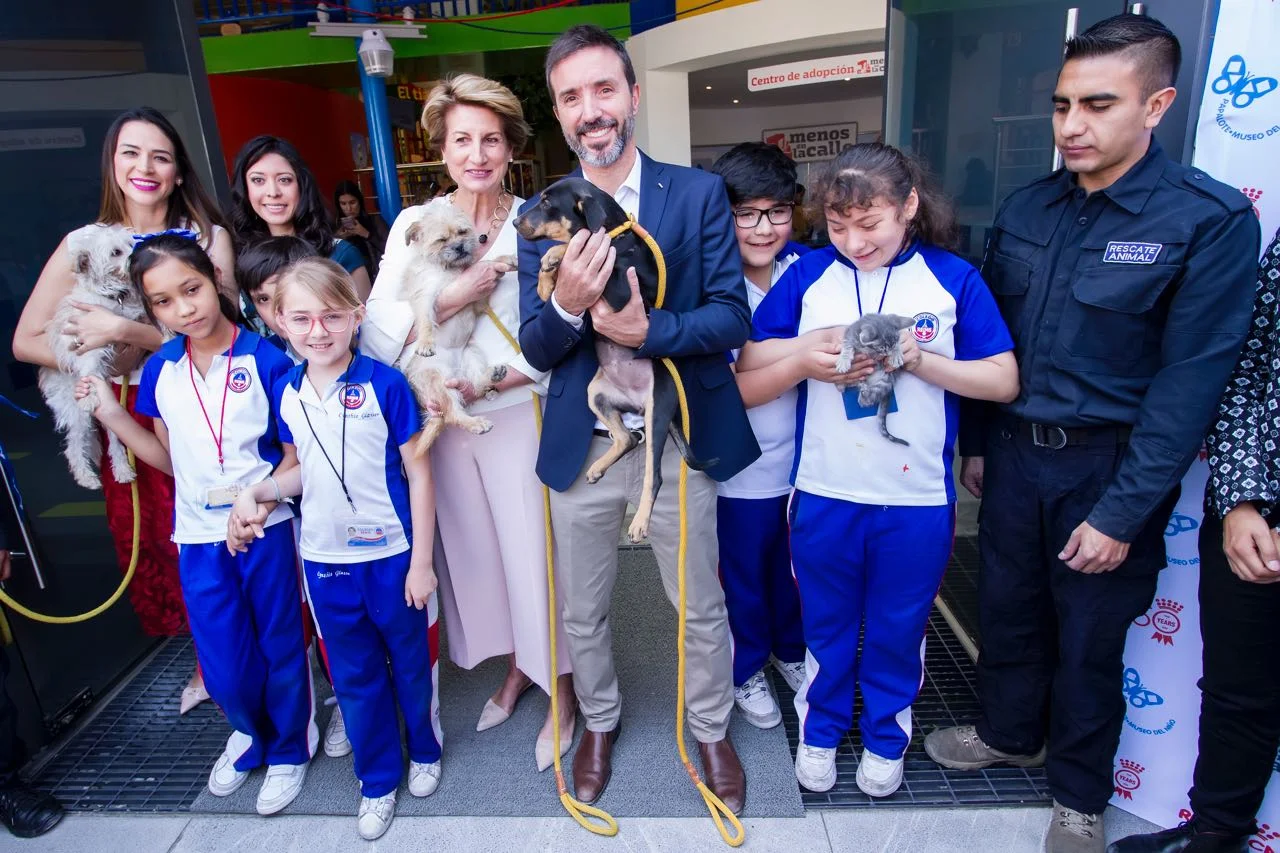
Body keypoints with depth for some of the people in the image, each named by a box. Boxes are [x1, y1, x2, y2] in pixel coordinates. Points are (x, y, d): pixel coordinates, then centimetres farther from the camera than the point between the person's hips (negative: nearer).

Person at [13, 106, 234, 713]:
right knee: (155, 547, 10)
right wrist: (101, 359, -11)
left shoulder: (210, 237, -1)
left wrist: (125, 331, -20)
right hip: (130, 419, 2)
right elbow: (25, 341, 4)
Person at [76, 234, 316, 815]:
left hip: (266, 531, -3)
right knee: (223, 664, 13)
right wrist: (111, 415, 1)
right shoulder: (159, 371, 2)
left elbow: (295, 455, -8)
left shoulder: (265, 359, -11)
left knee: (280, 647, 12)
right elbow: (171, 460, 10)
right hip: (198, 538, 4)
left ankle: (289, 749, 37)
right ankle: (251, 732, 45)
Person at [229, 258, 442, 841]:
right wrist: (257, 493, -6)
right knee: (353, 677, 17)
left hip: (392, 556, -4)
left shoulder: (384, 384, -15)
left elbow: (418, 473, -11)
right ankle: (377, 781, 38)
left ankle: (424, 751, 42)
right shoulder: (285, 393, 0)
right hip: (325, 561, 4)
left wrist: (422, 561, -10)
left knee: (411, 662, 15)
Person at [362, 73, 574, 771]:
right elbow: (378, 332, -6)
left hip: (519, 416, -3)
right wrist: (457, 294, -18)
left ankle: (559, 686, 27)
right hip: (442, 420, 3)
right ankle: (515, 666, 39)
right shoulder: (413, 224, 2)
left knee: (534, 550, 3)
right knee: (473, 548, 15)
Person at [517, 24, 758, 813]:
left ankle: (712, 731, 43)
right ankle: (600, 722, 47)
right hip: (581, 446, 2)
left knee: (701, 607, 16)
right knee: (582, 611, 19)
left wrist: (650, 330, -26)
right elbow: (536, 350, -4)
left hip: (681, 442, -1)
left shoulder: (700, 193, -4)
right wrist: (567, 304, -26)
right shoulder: (541, 215, 0)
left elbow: (733, 314, -9)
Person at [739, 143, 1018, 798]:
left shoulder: (954, 279, -4)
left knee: (897, 629, 18)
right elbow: (749, 368, 1)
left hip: (918, 499, 0)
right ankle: (819, 730, 40)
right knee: (826, 623, 18)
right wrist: (805, 357, -17)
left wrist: (920, 359, -18)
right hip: (824, 494, 1)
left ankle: (886, 737, 42)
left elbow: (1004, 381, -4)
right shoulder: (808, 275, -2)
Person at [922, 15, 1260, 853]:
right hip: (1014, 451, 4)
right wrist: (975, 441, 10)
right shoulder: (1025, 208, 2)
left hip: (1110, 466, -4)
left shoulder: (1211, 219, -13)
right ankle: (1009, 732, 45)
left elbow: (1190, 380, -15)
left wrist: (1122, 512, -16)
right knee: (1007, 607, 18)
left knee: (1089, 640, 12)